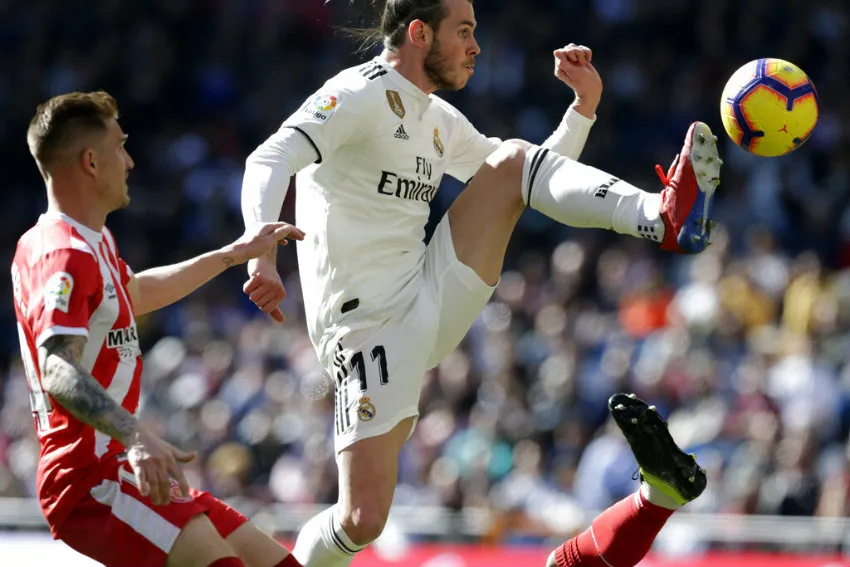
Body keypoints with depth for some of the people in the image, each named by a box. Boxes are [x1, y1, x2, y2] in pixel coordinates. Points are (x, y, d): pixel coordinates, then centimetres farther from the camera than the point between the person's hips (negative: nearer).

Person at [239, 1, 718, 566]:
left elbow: (542, 170, 27)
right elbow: (268, 162, -25)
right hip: (369, 325, -7)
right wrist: (263, 257, -42)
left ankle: (664, 217, -23)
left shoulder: (440, 122, 17)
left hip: (433, 302, 7)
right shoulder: (360, 95, -9)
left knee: (514, 160, -4)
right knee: (364, 520, -17)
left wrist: (586, 102, 13)